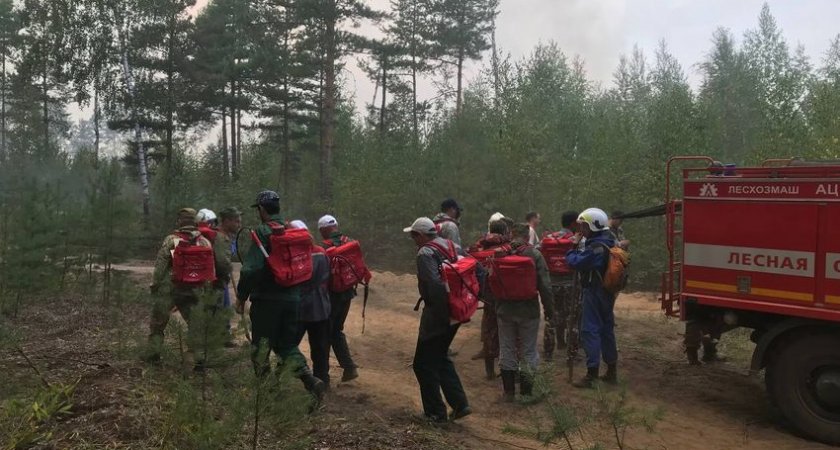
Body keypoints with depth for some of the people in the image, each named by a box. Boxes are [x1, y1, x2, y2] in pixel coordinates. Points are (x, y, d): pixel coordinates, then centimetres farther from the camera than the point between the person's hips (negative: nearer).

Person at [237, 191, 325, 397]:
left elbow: (250, 269, -19)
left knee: (260, 347, 10)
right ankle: (310, 380, -3)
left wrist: (241, 296, -8)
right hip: (292, 299, 6)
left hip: (267, 299, -6)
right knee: (287, 345, 14)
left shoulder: (262, 232, -12)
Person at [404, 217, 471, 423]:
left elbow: (435, 284, -27)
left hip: (437, 315, -9)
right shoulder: (452, 247, 10)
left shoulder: (426, 253, -15)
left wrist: (443, 313, -21)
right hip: (455, 312, 9)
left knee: (424, 363, 6)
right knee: (440, 358, 22)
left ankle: (436, 412, 13)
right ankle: (460, 404, 19)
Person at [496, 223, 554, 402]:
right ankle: (526, 392, 12)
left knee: (507, 350, 12)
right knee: (528, 352, 9)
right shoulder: (534, 254, -10)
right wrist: (549, 308, 0)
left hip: (505, 309, 2)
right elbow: (545, 284, -10)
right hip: (528, 310, -2)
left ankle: (509, 392, 17)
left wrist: (494, 304, 18)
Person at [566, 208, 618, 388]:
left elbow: (575, 262, -27)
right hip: (607, 292, 10)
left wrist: (573, 246, -10)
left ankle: (592, 374, -4)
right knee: (606, 329, 16)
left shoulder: (596, 247, -22)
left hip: (594, 293, -10)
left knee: (590, 330, -6)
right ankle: (612, 371, 24)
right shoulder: (609, 242, 9)